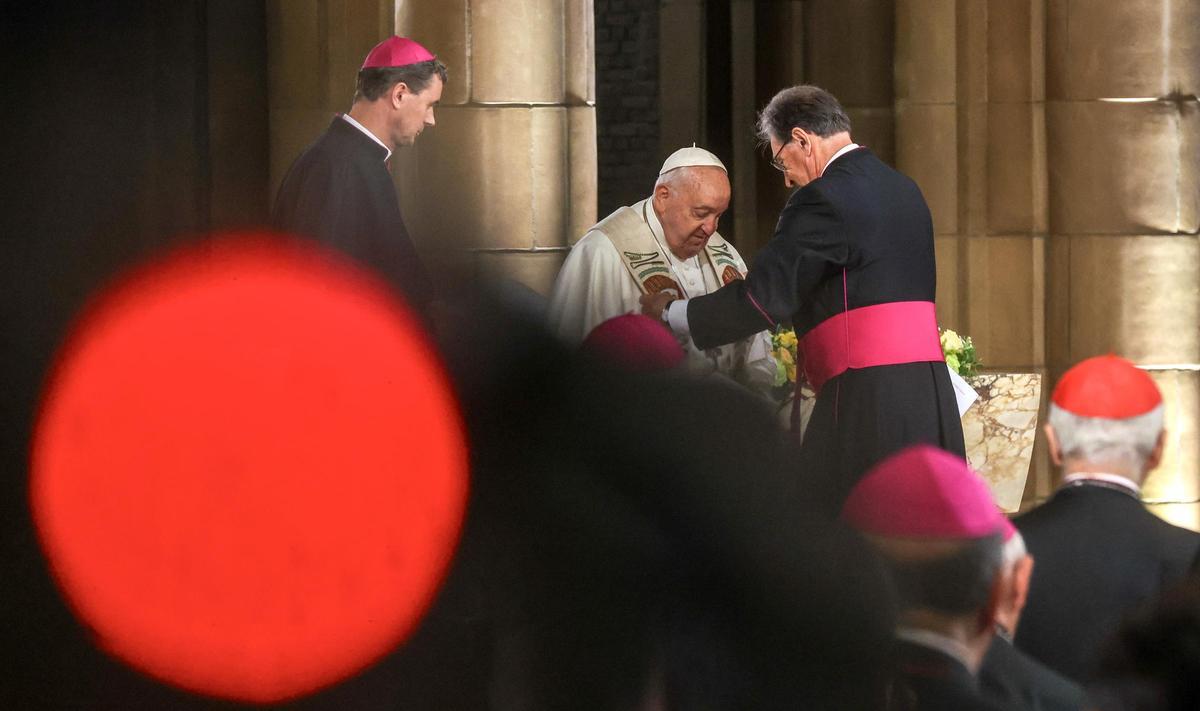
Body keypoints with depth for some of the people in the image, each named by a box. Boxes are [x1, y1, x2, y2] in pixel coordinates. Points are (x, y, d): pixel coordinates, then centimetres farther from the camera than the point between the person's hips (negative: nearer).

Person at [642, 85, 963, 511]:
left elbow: (761, 300, -12)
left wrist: (669, 313, 2)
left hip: (866, 400, -9)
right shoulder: (905, 191, 18)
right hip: (930, 392, 9)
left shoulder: (824, 199, -9)